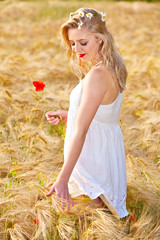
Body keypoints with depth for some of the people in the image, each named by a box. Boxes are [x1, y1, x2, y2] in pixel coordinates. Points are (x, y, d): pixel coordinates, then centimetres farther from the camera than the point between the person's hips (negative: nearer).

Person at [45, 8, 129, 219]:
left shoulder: (97, 76, -33)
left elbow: (81, 131, -37)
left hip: (94, 151, -10)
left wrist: (63, 179, -37)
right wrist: (68, 114, 6)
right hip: (109, 140, 10)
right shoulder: (113, 67, -3)